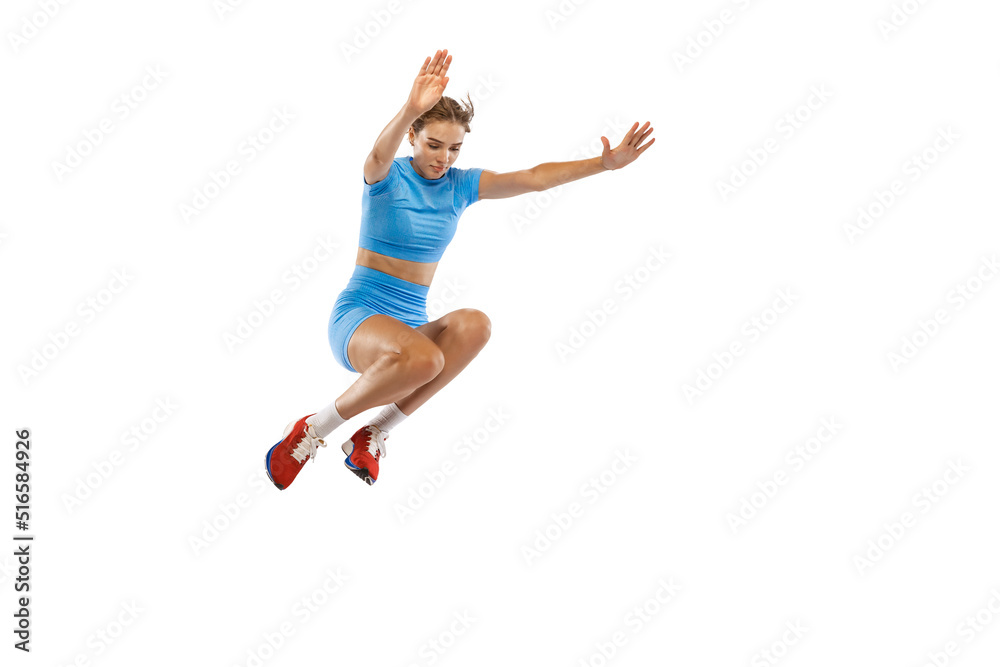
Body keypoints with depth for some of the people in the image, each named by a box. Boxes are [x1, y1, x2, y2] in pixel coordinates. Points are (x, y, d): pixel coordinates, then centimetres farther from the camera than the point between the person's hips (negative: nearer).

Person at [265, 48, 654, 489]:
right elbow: (379, 155, -32)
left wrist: (606, 163, -15)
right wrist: (411, 110, -54)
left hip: (411, 325, 5)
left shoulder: (460, 185, 6)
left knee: (474, 325, -30)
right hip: (358, 315, -5)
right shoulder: (388, 176, -7)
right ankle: (313, 429, -16)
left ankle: (374, 436, -21)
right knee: (423, 357, -39)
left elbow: (534, 178, -2)